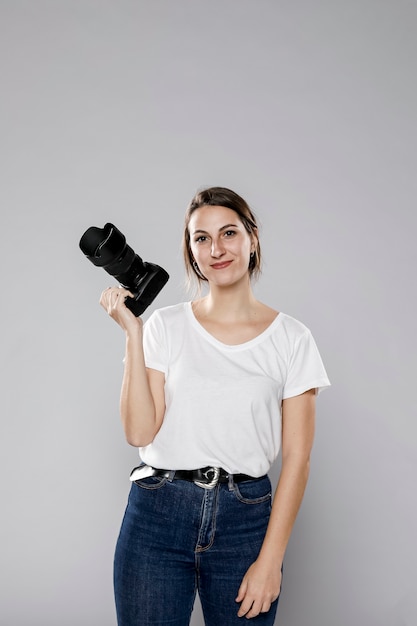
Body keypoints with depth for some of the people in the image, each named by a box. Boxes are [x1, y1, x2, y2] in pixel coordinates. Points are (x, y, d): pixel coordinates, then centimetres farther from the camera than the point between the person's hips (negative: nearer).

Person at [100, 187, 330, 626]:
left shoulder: (291, 338, 0)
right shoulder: (166, 326, 2)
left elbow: (296, 457, -2)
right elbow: (140, 432, -7)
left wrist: (270, 560, -7)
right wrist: (133, 333, -10)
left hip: (246, 519, 0)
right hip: (157, 512, 1)